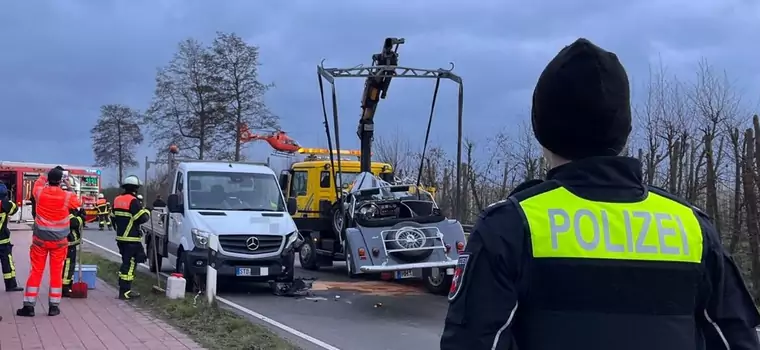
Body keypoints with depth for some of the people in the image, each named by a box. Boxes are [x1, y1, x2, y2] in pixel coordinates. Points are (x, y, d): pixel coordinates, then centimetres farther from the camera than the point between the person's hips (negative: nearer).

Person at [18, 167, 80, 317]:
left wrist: (45, 177, 29)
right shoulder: (67, 196, -11)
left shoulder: (40, 192, -7)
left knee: (36, 271, 7)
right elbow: (78, 203, 12)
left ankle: (29, 306, 6)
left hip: (40, 239, 1)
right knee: (57, 273, 7)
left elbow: (38, 184, 18)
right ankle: (54, 306, 9)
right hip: (59, 241, -1)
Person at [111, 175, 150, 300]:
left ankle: (123, 287, 22)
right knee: (130, 264, -6)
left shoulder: (117, 200, 13)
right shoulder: (133, 201, -15)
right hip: (131, 239, -9)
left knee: (126, 263, 18)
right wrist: (146, 212, 3)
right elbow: (142, 218, -18)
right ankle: (125, 291, -8)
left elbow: (113, 218, 20)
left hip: (120, 237, 9)